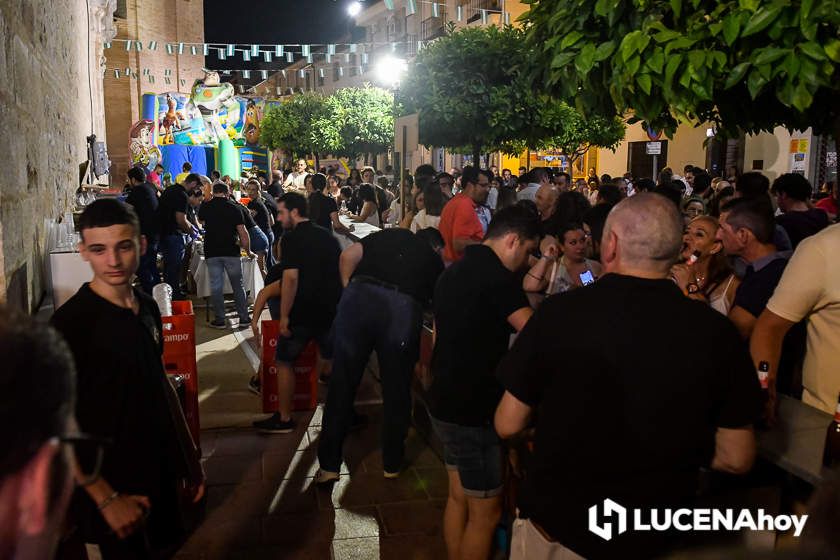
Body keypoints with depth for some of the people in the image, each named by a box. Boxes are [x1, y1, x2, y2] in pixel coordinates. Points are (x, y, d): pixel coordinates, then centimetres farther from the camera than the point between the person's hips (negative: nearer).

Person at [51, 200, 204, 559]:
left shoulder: (147, 307, 1)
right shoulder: (71, 323, -19)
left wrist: (190, 459, 12)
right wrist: (107, 499, -19)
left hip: (162, 475, 7)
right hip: (113, 486, -6)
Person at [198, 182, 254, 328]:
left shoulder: (205, 207, 3)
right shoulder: (234, 207, -2)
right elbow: (243, 233, -5)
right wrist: (248, 252, 6)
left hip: (212, 252, 1)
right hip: (231, 251, -1)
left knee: (216, 286, 5)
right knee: (238, 285, 9)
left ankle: (219, 320, 7)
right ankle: (244, 318, 11)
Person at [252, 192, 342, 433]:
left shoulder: (291, 239, -11)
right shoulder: (328, 236, 11)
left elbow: (291, 278, -20)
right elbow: (340, 272, 15)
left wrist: (284, 316, -17)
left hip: (302, 313, -6)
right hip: (331, 309, 6)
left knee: (285, 362, 8)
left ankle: (284, 419, 14)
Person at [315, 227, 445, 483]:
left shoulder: (391, 235, 27)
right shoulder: (435, 261, 26)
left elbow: (348, 256, 12)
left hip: (359, 297, 1)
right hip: (403, 309, -1)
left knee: (342, 385, 10)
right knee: (397, 391, 16)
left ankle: (329, 465, 20)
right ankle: (392, 464, 31)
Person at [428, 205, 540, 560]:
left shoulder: (454, 271, 11)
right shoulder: (496, 276, -19)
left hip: (445, 402, 10)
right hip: (473, 410, -9)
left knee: (458, 497, 20)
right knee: (485, 511, 4)